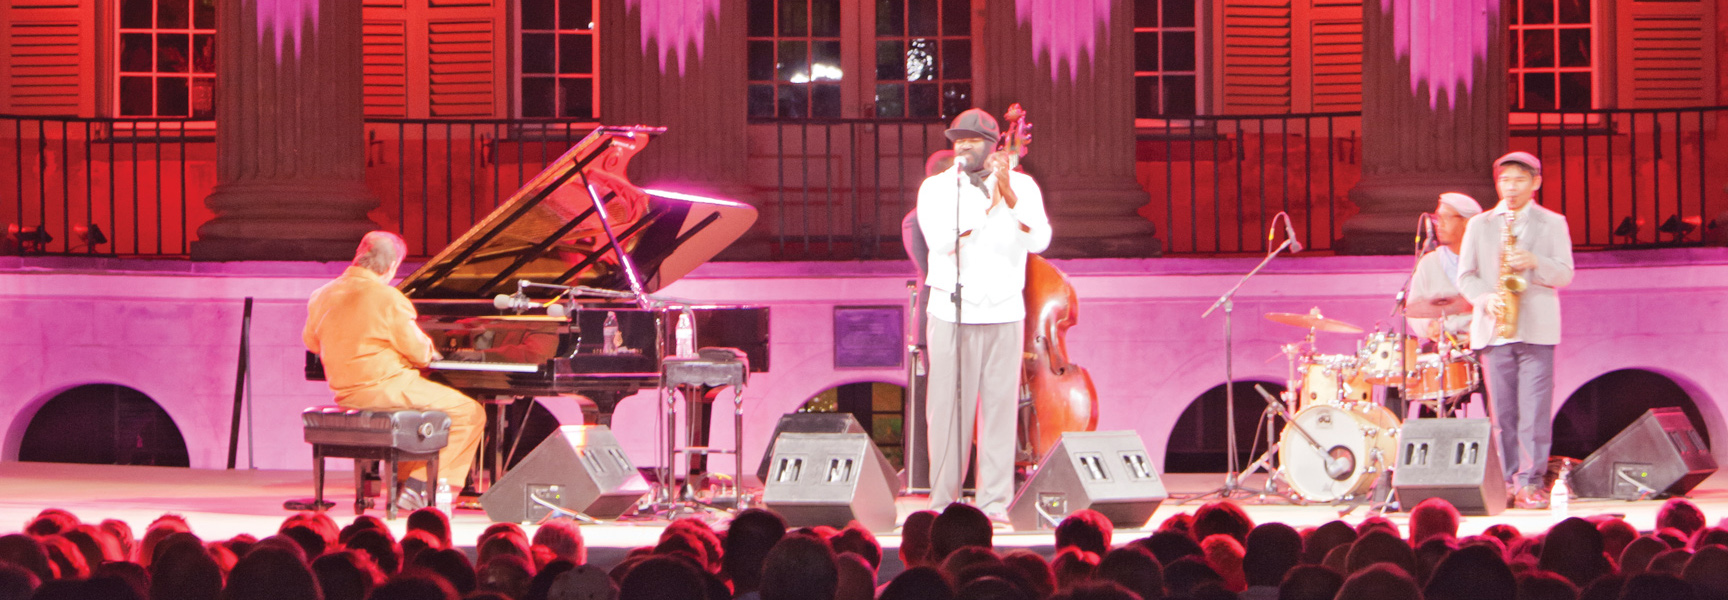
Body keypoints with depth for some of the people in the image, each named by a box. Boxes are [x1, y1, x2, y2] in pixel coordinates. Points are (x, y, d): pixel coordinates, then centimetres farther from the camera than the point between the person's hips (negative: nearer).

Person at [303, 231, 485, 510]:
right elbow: (419, 352, -13)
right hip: (386, 390, -9)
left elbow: (311, 341, 20)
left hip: (345, 394, 9)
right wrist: (428, 351, 11)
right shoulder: (388, 298, -17)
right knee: (470, 414, 0)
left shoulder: (323, 296, 5)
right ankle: (417, 487, -4)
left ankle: (405, 483, 26)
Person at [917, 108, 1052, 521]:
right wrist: (986, 205, -19)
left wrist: (1009, 197, -19)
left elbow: (1039, 241, -7)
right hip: (951, 312, -1)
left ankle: (995, 502, 3)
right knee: (948, 407, -3)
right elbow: (939, 239, -13)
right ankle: (942, 500, 4)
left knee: (1000, 406, -2)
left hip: (1004, 312, 1)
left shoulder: (1021, 185, 7)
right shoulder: (936, 188, 4)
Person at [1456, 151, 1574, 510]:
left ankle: (1531, 483, -8)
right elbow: (1465, 275, 10)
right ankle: (1507, 482, 7)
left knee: (1535, 410, -9)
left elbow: (1565, 275, 3)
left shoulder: (1553, 224, 10)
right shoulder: (1479, 225, 14)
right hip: (1493, 329, 2)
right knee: (1502, 411, 1)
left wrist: (1534, 262, -15)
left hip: (1537, 329, -2)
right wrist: (1486, 299, -9)